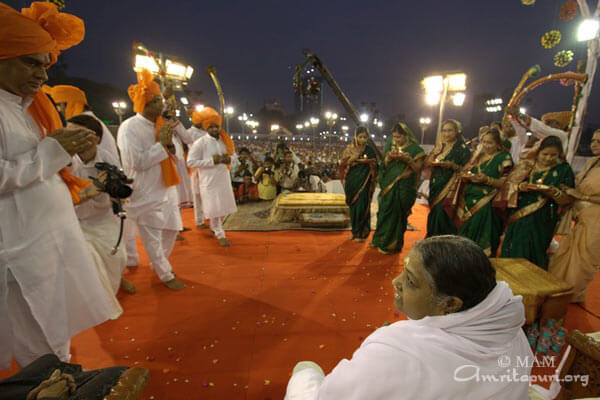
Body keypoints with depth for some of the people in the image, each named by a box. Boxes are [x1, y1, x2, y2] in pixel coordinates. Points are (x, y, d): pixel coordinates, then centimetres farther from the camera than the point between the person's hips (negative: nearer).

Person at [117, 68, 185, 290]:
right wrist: (161, 144, -20)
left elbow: (173, 158, 13)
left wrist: (170, 145, -8)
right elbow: (137, 162, -21)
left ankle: (158, 263, 39)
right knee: (152, 237, 4)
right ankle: (166, 275, 20)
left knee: (171, 230, 16)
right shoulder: (129, 127, -14)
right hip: (145, 193, -8)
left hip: (165, 188, 8)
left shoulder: (159, 125, 9)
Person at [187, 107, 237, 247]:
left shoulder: (224, 141, 9)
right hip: (209, 182, -6)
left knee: (224, 208, 14)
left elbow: (230, 155, 22)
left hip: (224, 180, 6)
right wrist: (212, 161, -21)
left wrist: (228, 159, -4)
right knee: (214, 209, -2)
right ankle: (220, 235, 14)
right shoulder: (200, 143, -9)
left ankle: (215, 229, 38)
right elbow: (190, 162, -13)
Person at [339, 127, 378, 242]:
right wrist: (353, 158, -13)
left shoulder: (370, 150, 0)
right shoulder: (349, 149, 5)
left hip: (364, 182, -2)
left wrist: (368, 161, -14)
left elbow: (374, 166, 3)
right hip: (352, 181, 2)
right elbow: (343, 164, 0)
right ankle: (355, 232, 21)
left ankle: (362, 233, 7)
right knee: (353, 206, 8)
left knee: (362, 207, -5)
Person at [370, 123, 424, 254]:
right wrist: (388, 158, -11)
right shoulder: (391, 147, 11)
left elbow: (418, 168, -6)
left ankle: (390, 244, 13)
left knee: (396, 215, 0)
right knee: (384, 212, 8)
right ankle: (380, 240, 24)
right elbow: (384, 166, 9)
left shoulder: (415, 149, -2)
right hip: (388, 185, 5)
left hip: (404, 188, -4)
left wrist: (406, 158, -19)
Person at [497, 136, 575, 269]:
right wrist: (519, 187, -18)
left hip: (541, 223, -1)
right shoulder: (525, 165, 5)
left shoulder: (563, 169, 1)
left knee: (533, 255, 4)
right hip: (517, 219, 2)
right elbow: (508, 185, 3)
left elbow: (567, 199, -1)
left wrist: (552, 191, -20)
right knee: (513, 254, 7)